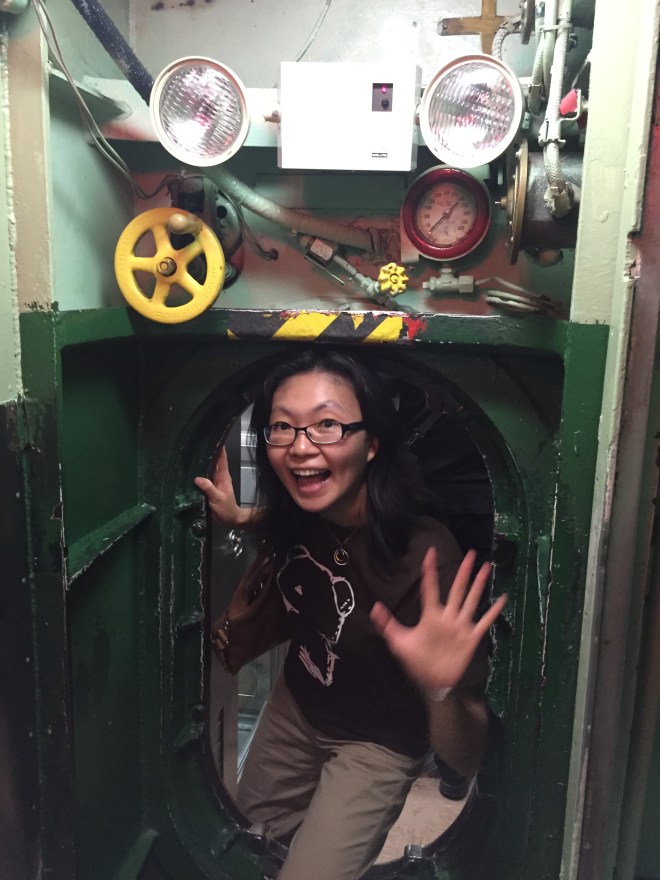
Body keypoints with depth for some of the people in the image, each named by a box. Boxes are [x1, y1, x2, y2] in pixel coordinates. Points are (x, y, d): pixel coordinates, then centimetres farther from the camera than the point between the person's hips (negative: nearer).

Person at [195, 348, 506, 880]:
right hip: (296, 703, 6)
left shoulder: (425, 558, -37)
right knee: (251, 831, 25)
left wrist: (441, 689, -53)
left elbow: (466, 760, -32)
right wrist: (238, 517, -11)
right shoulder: (298, 511, -20)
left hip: (376, 745, -5)